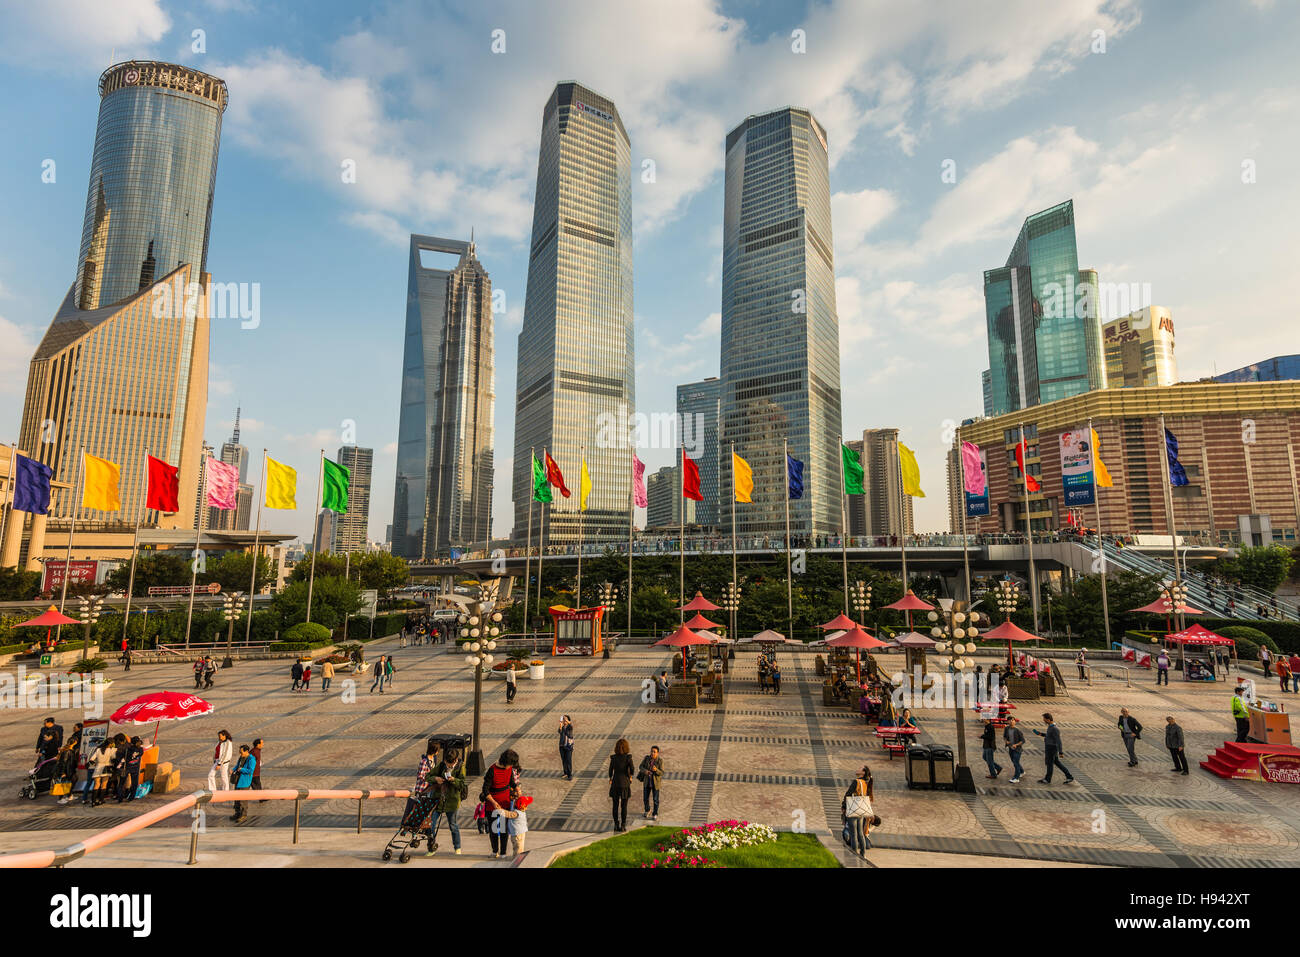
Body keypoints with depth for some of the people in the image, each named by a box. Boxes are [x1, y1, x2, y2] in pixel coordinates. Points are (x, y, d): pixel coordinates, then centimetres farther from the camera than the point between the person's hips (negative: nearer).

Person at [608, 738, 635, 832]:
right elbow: (632, 769, -19)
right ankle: (623, 825, 10)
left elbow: (611, 770, 1)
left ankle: (616, 825, 13)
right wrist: (630, 776, 3)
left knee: (615, 805, 11)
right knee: (624, 806, 9)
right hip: (625, 783, -1)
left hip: (615, 783, 1)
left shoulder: (613, 758, -6)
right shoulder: (628, 757, -11)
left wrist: (610, 779, 20)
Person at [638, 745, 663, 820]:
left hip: (656, 782, -3)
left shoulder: (660, 761, -17)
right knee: (645, 798, 13)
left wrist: (656, 770, -37)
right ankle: (648, 811, 38)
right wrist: (645, 771, -29)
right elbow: (641, 767, -9)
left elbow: (661, 773, -18)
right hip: (647, 781, 3)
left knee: (656, 799, 4)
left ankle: (655, 814, 23)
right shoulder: (646, 758, -10)